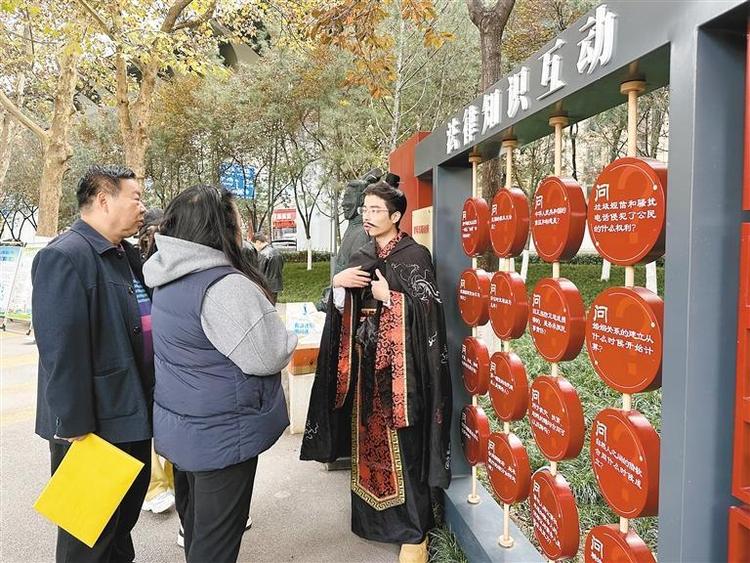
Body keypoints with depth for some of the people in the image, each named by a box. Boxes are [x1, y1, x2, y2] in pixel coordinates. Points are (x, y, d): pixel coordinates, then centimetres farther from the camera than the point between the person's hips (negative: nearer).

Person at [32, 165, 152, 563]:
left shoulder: (128, 254, 10)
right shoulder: (64, 257, -19)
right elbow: (61, 349, -24)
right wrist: (74, 426, -22)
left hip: (134, 412, 9)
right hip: (94, 424, -9)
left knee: (127, 512, 25)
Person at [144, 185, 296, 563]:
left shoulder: (169, 279, 4)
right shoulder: (225, 286, -26)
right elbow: (266, 357, -22)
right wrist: (285, 340, -1)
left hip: (185, 424, 9)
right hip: (222, 433, -9)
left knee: (197, 517, 26)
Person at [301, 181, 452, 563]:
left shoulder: (415, 256, -7)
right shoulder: (361, 258, 12)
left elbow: (429, 309, -13)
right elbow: (343, 310, 14)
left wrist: (389, 296, -15)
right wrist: (338, 282, -4)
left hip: (399, 363, -6)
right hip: (364, 361, 6)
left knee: (402, 444, -1)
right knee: (368, 438, 14)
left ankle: (414, 530, 14)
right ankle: (373, 516, 32)